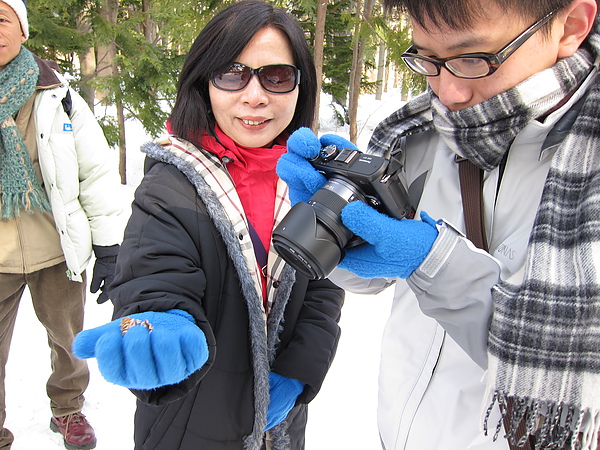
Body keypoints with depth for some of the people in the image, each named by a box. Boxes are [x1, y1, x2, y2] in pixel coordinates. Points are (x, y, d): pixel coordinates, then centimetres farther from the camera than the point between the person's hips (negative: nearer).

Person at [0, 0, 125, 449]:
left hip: (58, 250, 1)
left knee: (69, 338, 18)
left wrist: (108, 248, -4)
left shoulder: (57, 97, -5)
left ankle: (68, 409, 44)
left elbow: (98, 173, -2)